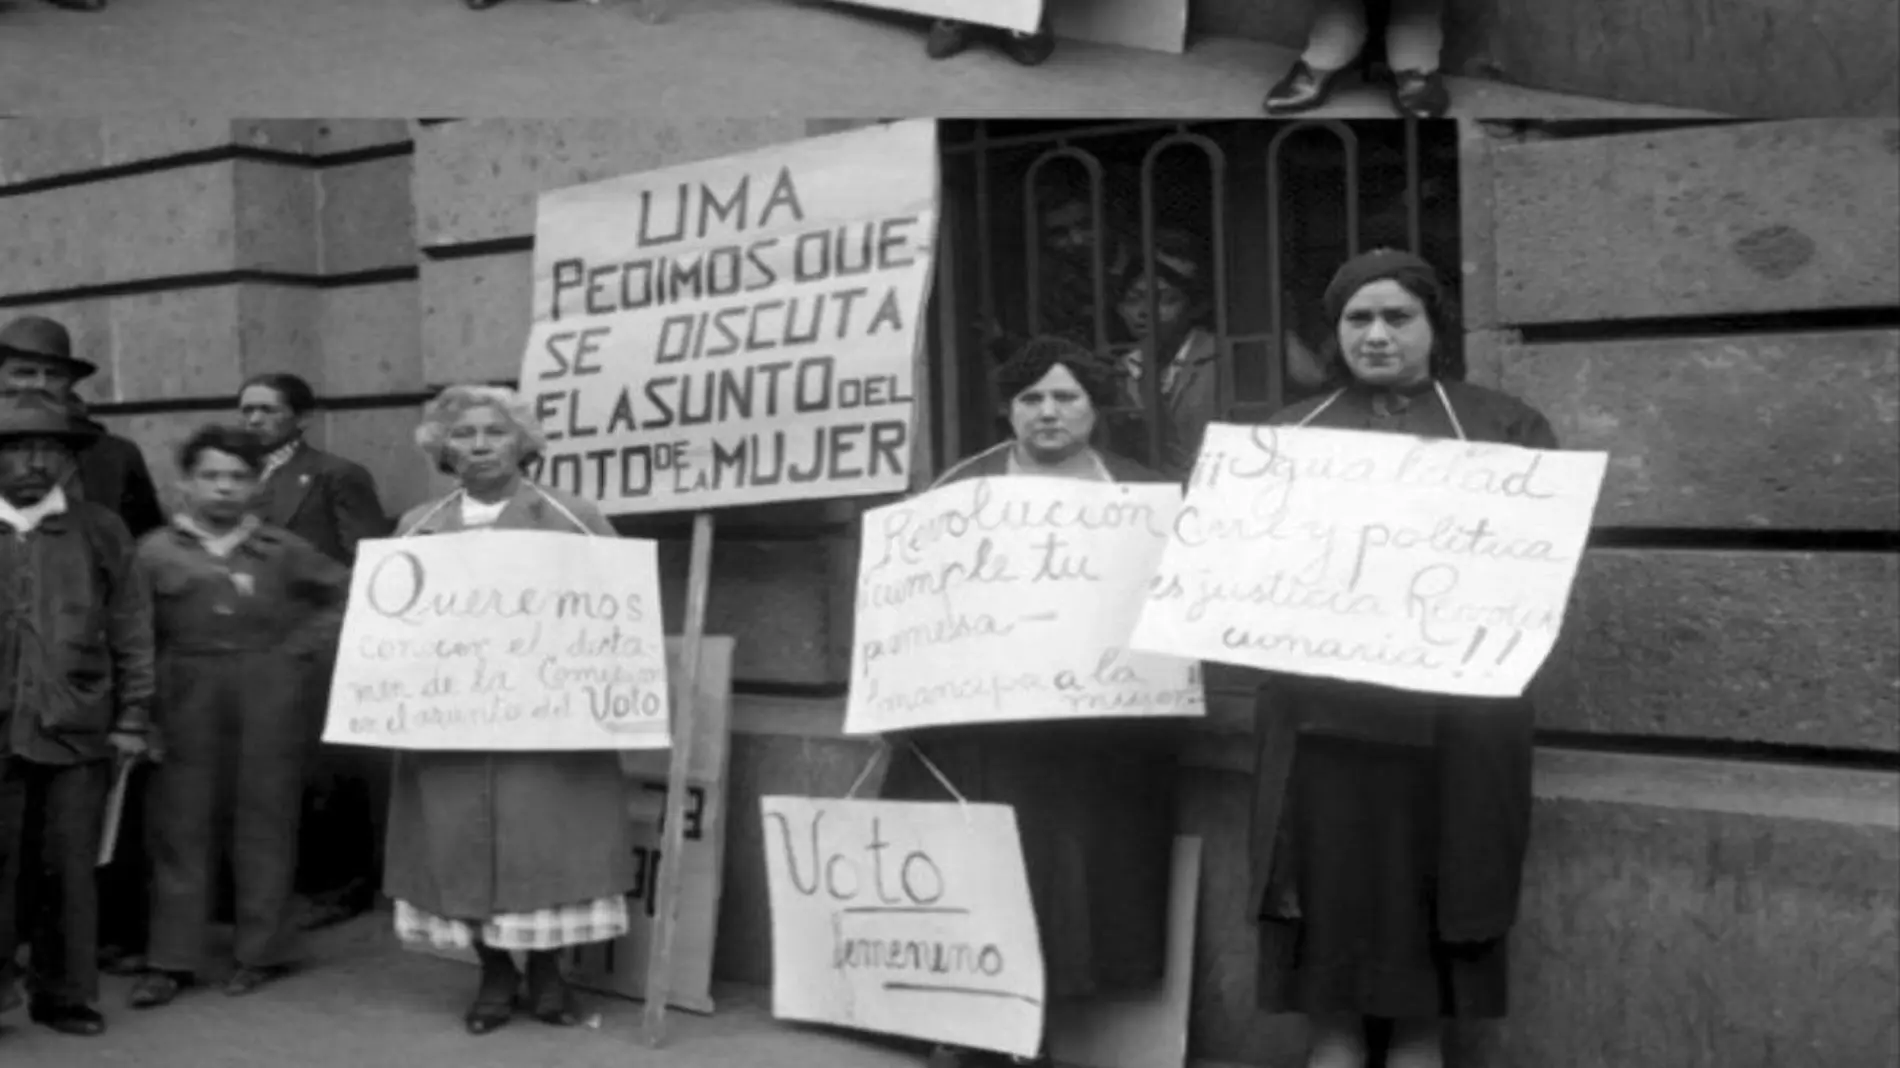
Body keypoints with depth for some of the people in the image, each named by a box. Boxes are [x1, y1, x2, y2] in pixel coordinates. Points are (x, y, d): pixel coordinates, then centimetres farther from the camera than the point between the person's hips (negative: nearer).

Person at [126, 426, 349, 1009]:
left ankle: (262, 951, 16)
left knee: (265, 822, 6)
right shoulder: (156, 551, 3)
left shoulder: (282, 550, 5)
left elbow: (348, 593, 9)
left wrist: (303, 647, 2)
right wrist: (141, 705, -9)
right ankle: (171, 960, 8)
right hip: (186, 700, 0)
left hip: (268, 699, 0)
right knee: (181, 826, 2)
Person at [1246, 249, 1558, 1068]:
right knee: (1329, 914, 3)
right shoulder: (1290, 434, 15)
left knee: (1427, 928, 2)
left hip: (1451, 710, -2)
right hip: (1319, 710, 2)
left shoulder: (1506, 429, 9)